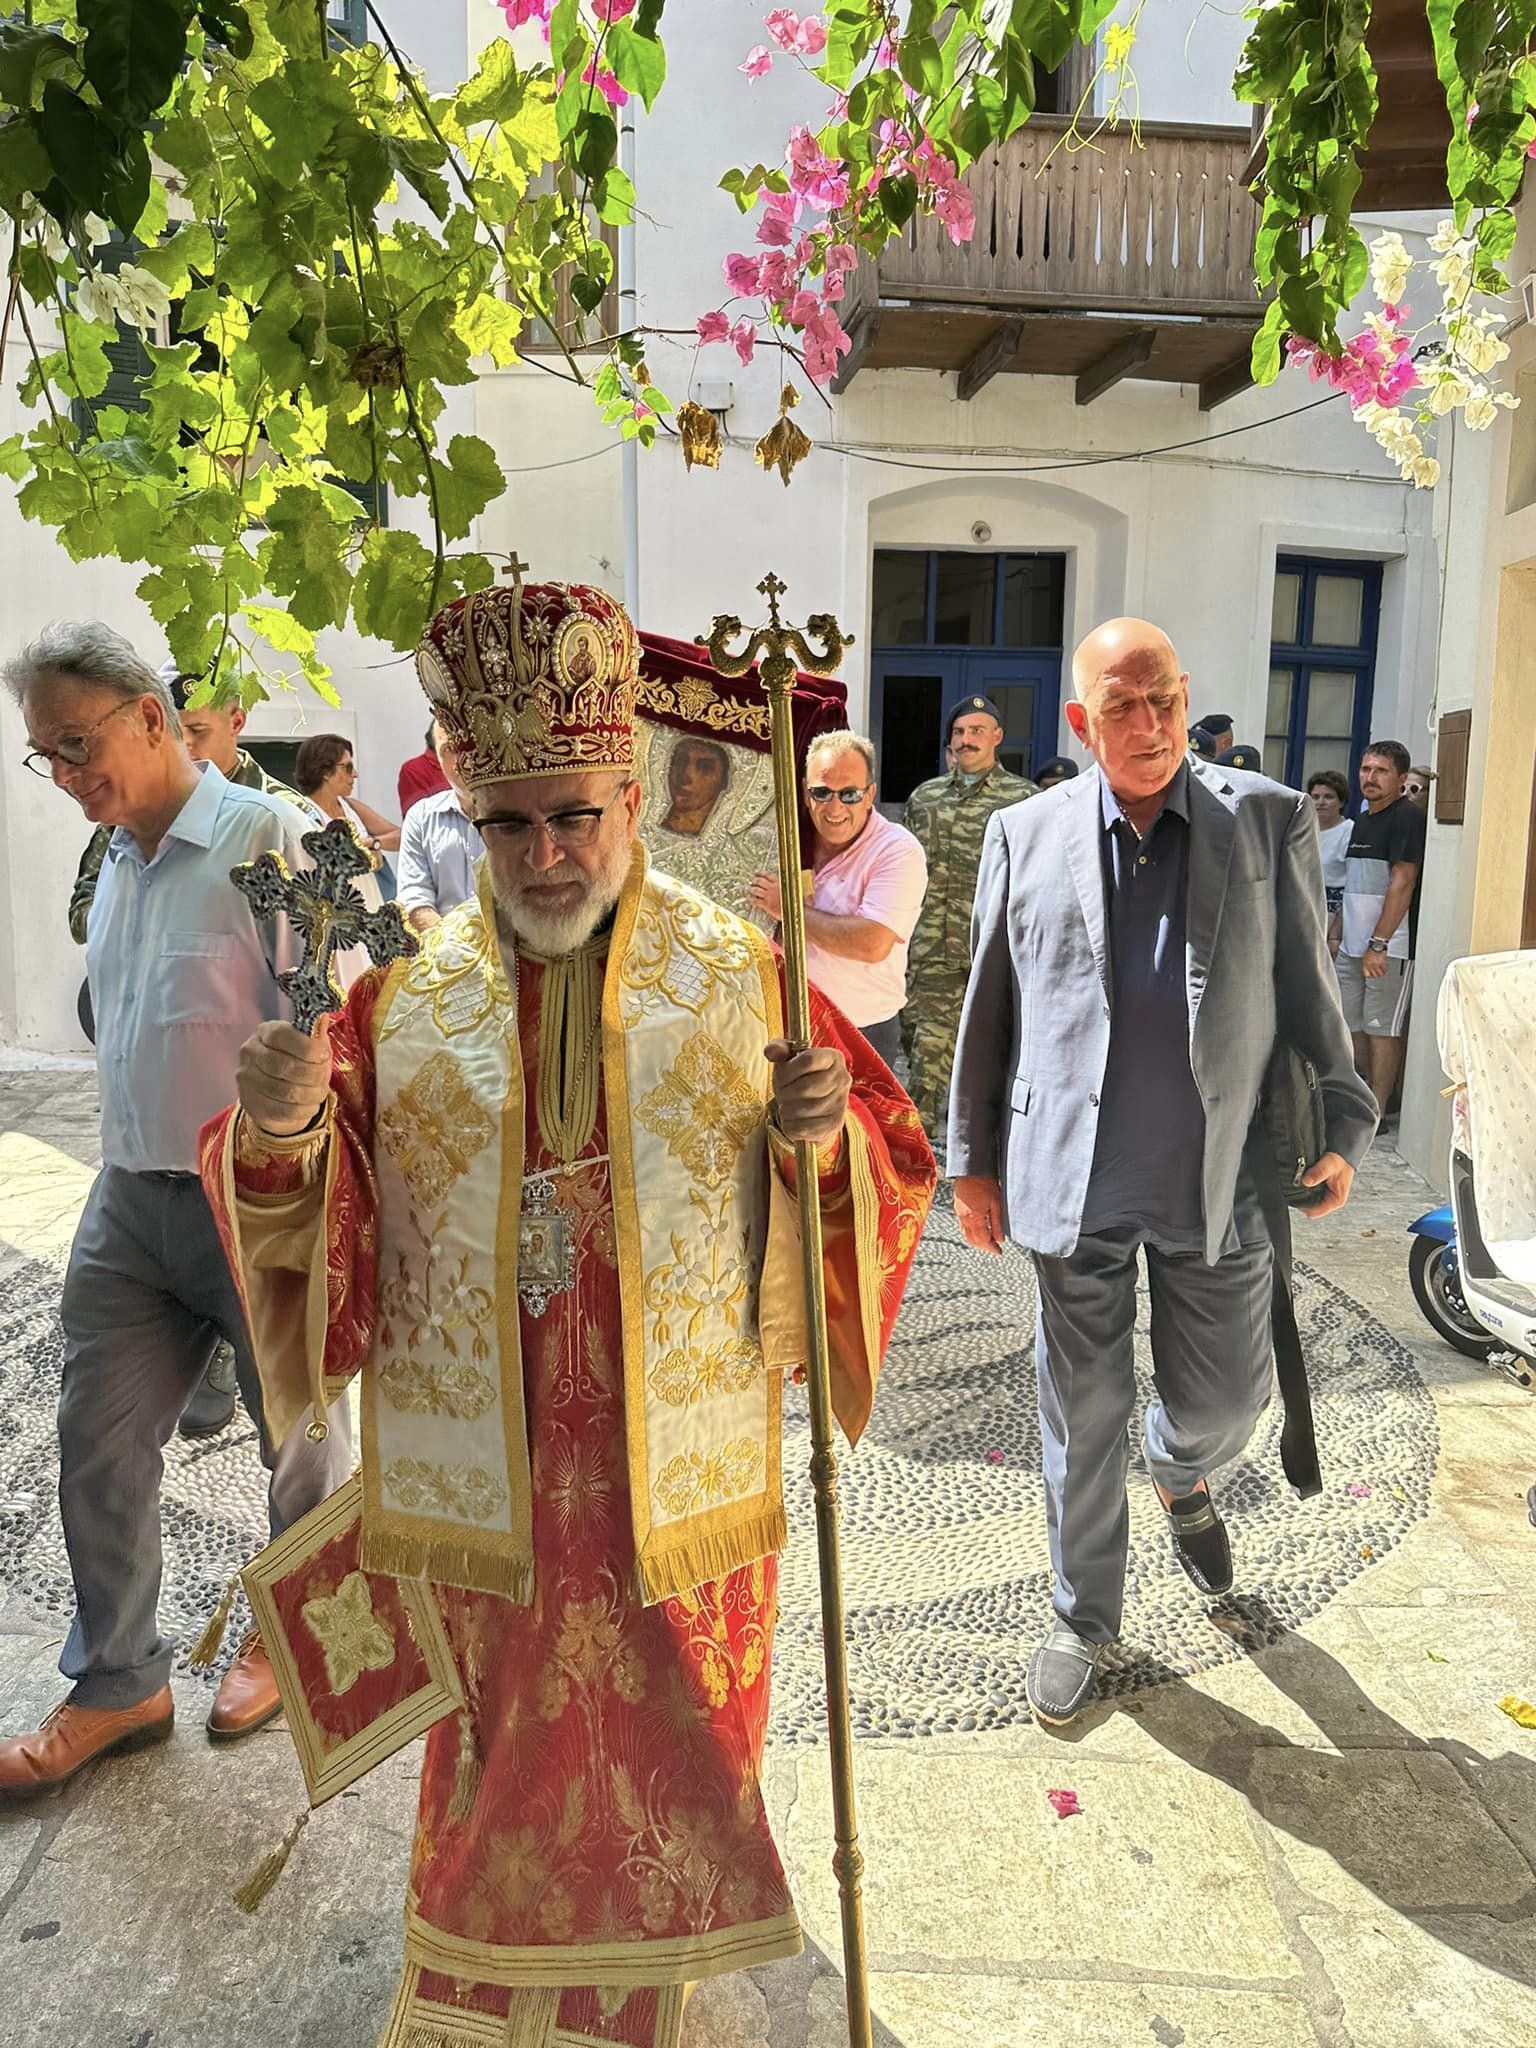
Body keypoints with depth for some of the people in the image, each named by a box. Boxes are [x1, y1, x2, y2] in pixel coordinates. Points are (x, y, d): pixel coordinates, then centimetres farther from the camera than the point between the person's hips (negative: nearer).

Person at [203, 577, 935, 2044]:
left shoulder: (744, 976, -3)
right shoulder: (403, 997, -1)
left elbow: (883, 1167, -1)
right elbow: (305, 1209, -3)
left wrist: (823, 1141, -23)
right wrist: (282, 1135, -24)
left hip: (682, 1473, 0)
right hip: (480, 1477, 1)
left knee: (669, 1768, 17)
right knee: (506, 1771, 19)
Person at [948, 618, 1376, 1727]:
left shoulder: (1271, 821, 2)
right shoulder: (1025, 835, 2)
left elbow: (1309, 987, 8)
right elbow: (988, 1009, 6)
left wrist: (1342, 1126, 7)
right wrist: (972, 1160, 7)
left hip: (1220, 1177, 1)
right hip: (1074, 1179, 0)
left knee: (1226, 1398, 12)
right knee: (1083, 1414, 11)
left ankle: (1182, 1475, 50)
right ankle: (1085, 1615, 34)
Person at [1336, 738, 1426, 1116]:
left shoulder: (1408, 818, -10)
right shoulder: (1362, 820, 17)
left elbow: (1402, 883, -18)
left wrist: (1378, 944, -22)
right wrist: (1338, 935, 18)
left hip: (1390, 947, -9)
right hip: (1352, 946, 9)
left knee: (1382, 1029, -3)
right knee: (1351, 1024, 13)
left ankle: (1377, 1113, 4)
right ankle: (1374, 1094, 29)